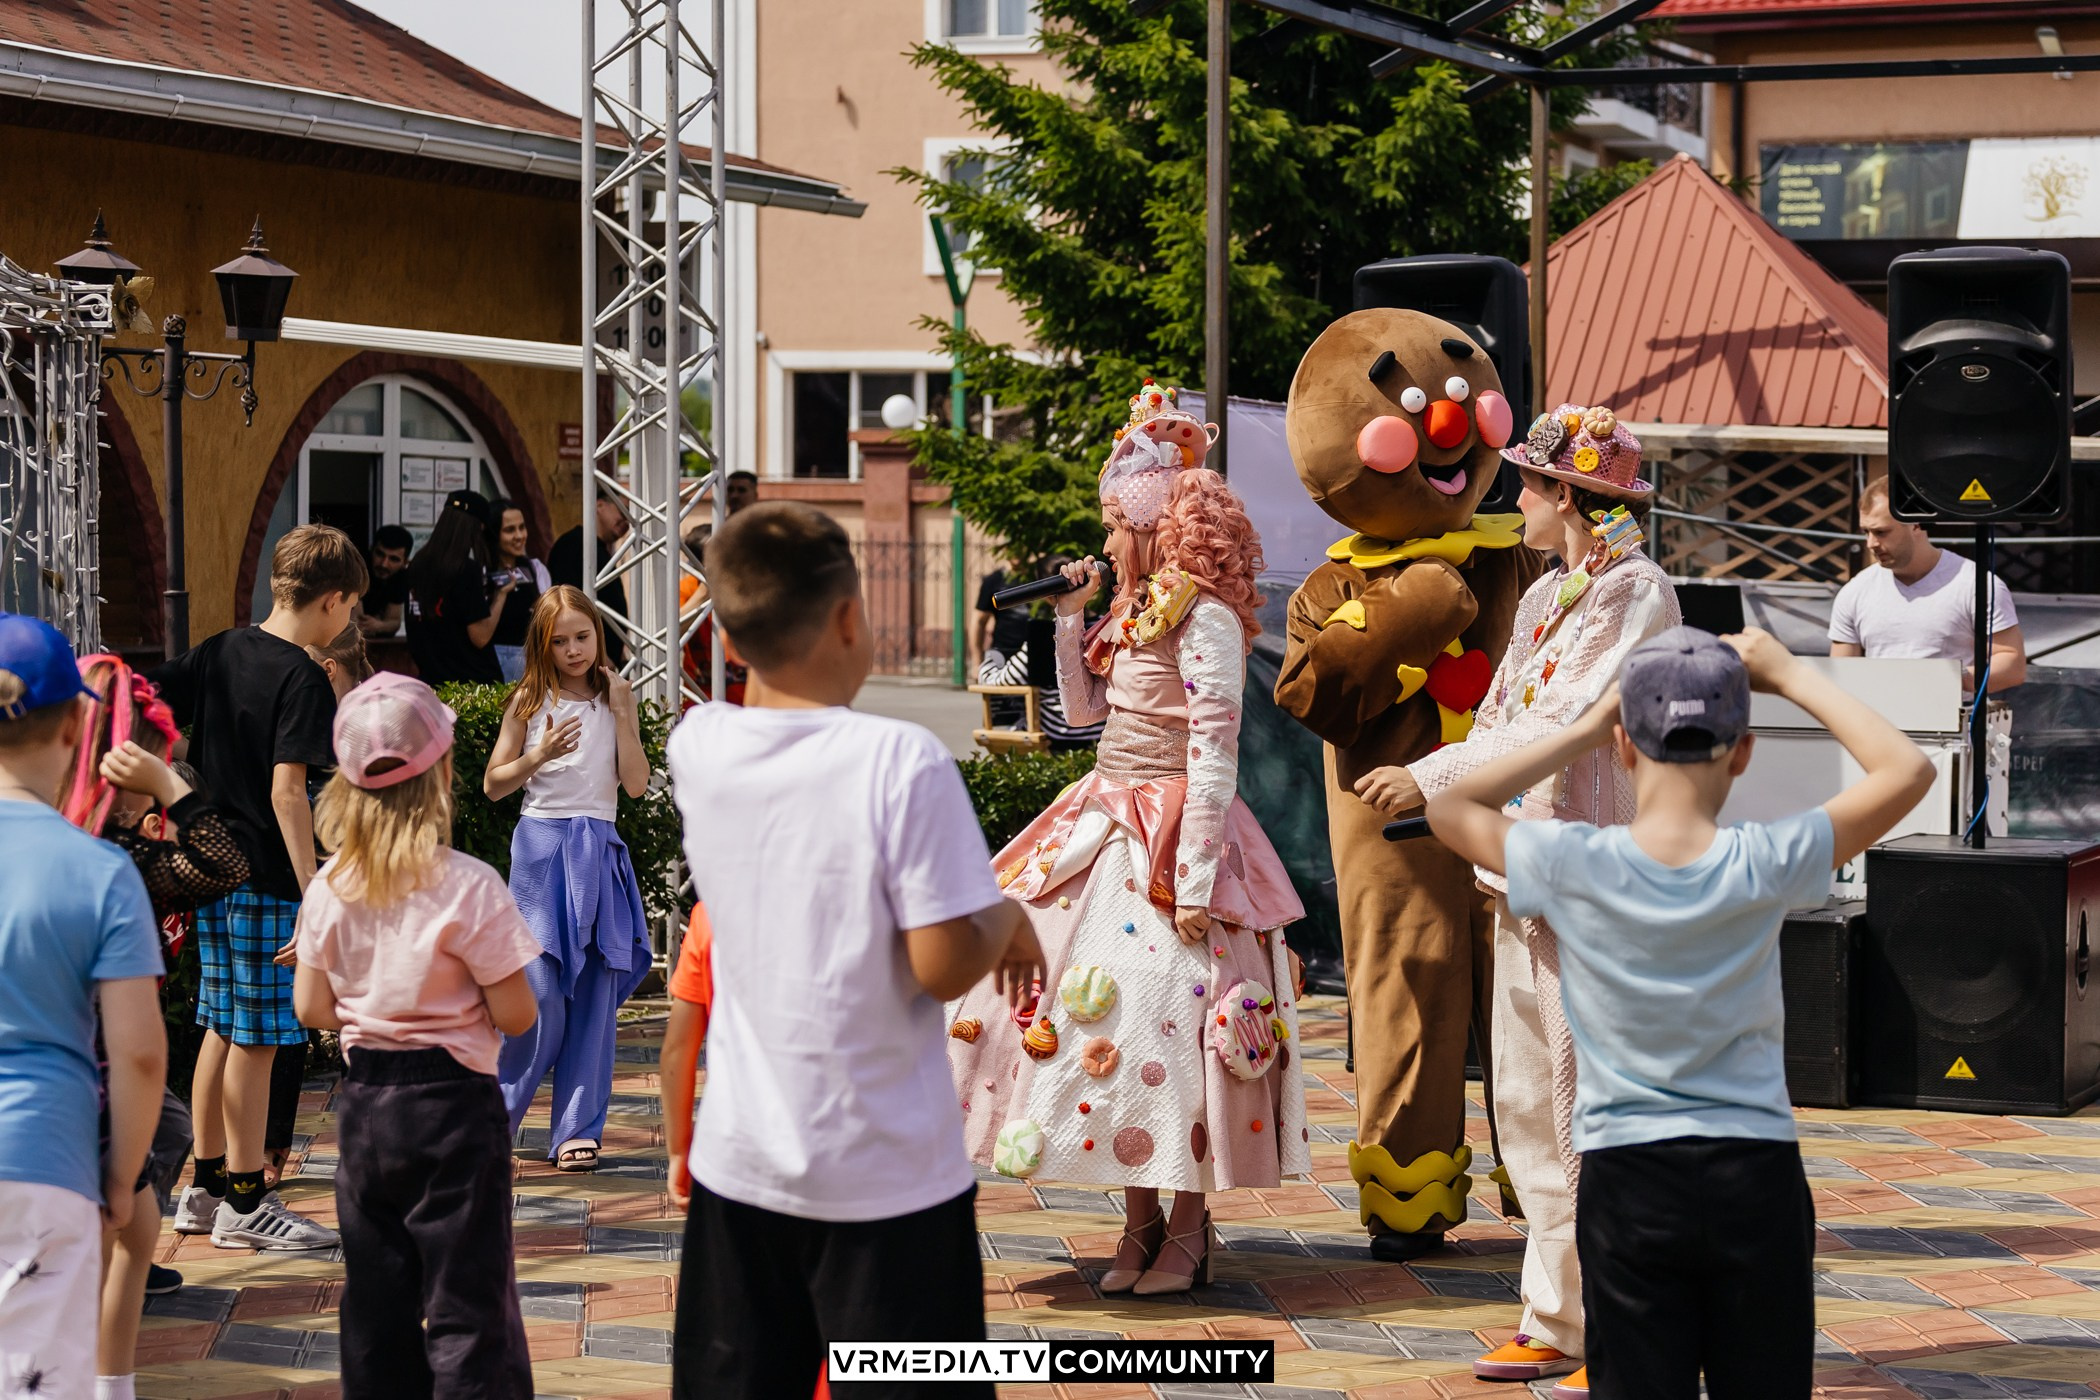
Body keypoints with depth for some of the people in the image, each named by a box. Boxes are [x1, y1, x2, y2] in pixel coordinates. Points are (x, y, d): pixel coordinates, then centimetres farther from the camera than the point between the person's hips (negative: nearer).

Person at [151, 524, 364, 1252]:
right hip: (267, 882, -8)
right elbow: (287, 791, -22)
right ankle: (245, 1205, 5)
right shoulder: (301, 677, -15)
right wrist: (316, 897, -22)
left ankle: (205, 1188, 23)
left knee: (223, 1030, 16)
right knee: (256, 1040, -1)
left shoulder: (218, 652, 7)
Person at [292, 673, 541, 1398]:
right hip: (452, 1102, -5)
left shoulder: (329, 888, -2)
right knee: (466, 1308, 0)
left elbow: (312, 1008, 5)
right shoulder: (468, 887, -16)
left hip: (364, 1102, 5)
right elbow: (515, 1015, -13)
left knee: (376, 1298, 15)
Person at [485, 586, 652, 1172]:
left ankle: (578, 1129, 6)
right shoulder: (531, 701, 4)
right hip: (541, 844, -2)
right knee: (540, 991, -10)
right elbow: (493, 785, 4)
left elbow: (636, 784, -1)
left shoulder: (615, 700, 9)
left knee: (594, 995, 0)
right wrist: (538, 756, -13)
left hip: (598, 850, 2)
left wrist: (622, 712, -7)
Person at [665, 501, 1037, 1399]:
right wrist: (1008, 923, 1)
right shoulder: (902, 761, -18)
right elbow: (944, 965, -16)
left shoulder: (696, 748, -2)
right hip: (885, 1179, -5)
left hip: (739, 1164, 5)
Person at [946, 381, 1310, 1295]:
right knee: (1103, 1007, 7)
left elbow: (1215, 755, -17)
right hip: (1107, 832, 9)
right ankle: (1139, 1224, 15)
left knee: (1162, 1014, -7)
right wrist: (1069, 618, 13)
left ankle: (1188, 1229, 5)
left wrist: (1195, 876, -21)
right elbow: (1083, 709, 23)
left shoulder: (1204, 619, -13)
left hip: (1171, 841, -9)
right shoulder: (1136, 613, 13)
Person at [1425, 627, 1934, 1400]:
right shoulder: (1764, 866, -12)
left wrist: (1581, 731, 5)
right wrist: (1793, 679, 6)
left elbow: (1449, 807, 8)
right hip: (1757, 1170, 0)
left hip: (1626, 1176, 0)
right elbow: (1907, 770, 1)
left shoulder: (1573, 866, -12)